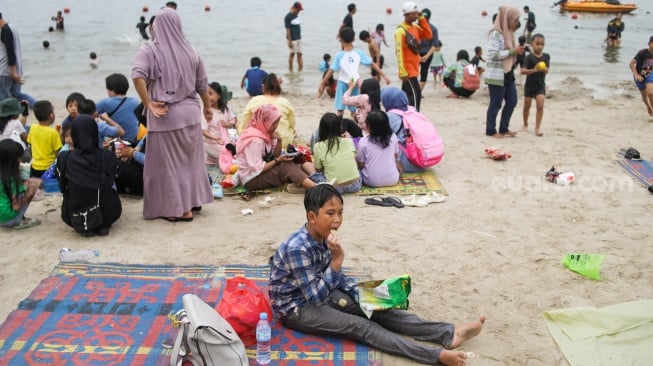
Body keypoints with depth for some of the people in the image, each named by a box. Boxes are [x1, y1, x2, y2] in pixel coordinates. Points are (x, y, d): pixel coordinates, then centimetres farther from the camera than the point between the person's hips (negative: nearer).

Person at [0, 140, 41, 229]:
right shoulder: (12, 179, -21)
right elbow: (16, 206, -21)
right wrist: (30, 192, -11)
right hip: (8, 219, -8)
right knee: (33, 184, -4)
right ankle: (19, 221, -1)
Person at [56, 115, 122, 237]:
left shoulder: (64, 158, -10)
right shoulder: (109, 157, -8)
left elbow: (62, 187, 7)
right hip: (107, 214, 0)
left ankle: (84, 228, 13)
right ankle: (103, 226, 12)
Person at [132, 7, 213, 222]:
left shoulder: (149, 50, -5)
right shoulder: (190, 51, 7)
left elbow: (138, 76, -21)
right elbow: (202, 85, 14)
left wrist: (148, 104, -13)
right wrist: (207, 107, 28)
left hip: (165, 116, -4)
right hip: (190, 113, 5)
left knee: (169, 163, 5)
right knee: (191, 159, 19)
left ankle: (181, 209, 10)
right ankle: (194, 199, 29)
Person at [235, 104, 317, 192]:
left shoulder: (266, 133, 3)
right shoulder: (255, 140, -23)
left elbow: (275, 156, 8)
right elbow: (257, 168, -26)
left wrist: (279, 141, -9)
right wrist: (277, 160, -19)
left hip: (264, 171, 9)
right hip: (252, 179, -9)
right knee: (286, 167, -28)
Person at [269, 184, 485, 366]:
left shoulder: (323, 237, -4)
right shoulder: (298, 248, -30)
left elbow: (336, 277, 11)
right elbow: (316, 297, -29)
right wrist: (337, 259, -34)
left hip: (318, 292, 8)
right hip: (296, 308, -8)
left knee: (377, 309, -6)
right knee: (360, 327, -21)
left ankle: (448, 333, -12)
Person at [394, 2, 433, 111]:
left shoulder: (415, 27, 11)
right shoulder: (401, 30, -15)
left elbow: (429, 35, 5)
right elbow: (399, 52, -18)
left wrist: (422, 18, 1)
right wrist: (403, 72, -22)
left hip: (414, 68, 8)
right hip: (408, 70, -8)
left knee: (406, 95, 12)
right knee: (415, 94, -11)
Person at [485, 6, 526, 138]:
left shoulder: (508, 32, 13)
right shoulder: (495, 33, -15)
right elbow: (494, 54, -22)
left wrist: (517, 50, 3)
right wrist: (513, 51, -20)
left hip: (508, 74, 9)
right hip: (496, 75, -9)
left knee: (512, 101, 11)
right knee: (496, 103, 0)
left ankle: (503, 128, 23)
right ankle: (490, 130, 13)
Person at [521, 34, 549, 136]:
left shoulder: (546, 56, -3)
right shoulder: (529, 57, -13)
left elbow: (546, 71, -10)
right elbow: (523, 71, -22)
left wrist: (542, 68, -33)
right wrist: (534, 70, -37)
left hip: (540, 85, 1)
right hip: (529, 85, -1)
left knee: (540, 105, -12)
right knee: (527, 106, 11)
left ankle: (538, 127, -7)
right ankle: (525, 124, 33)